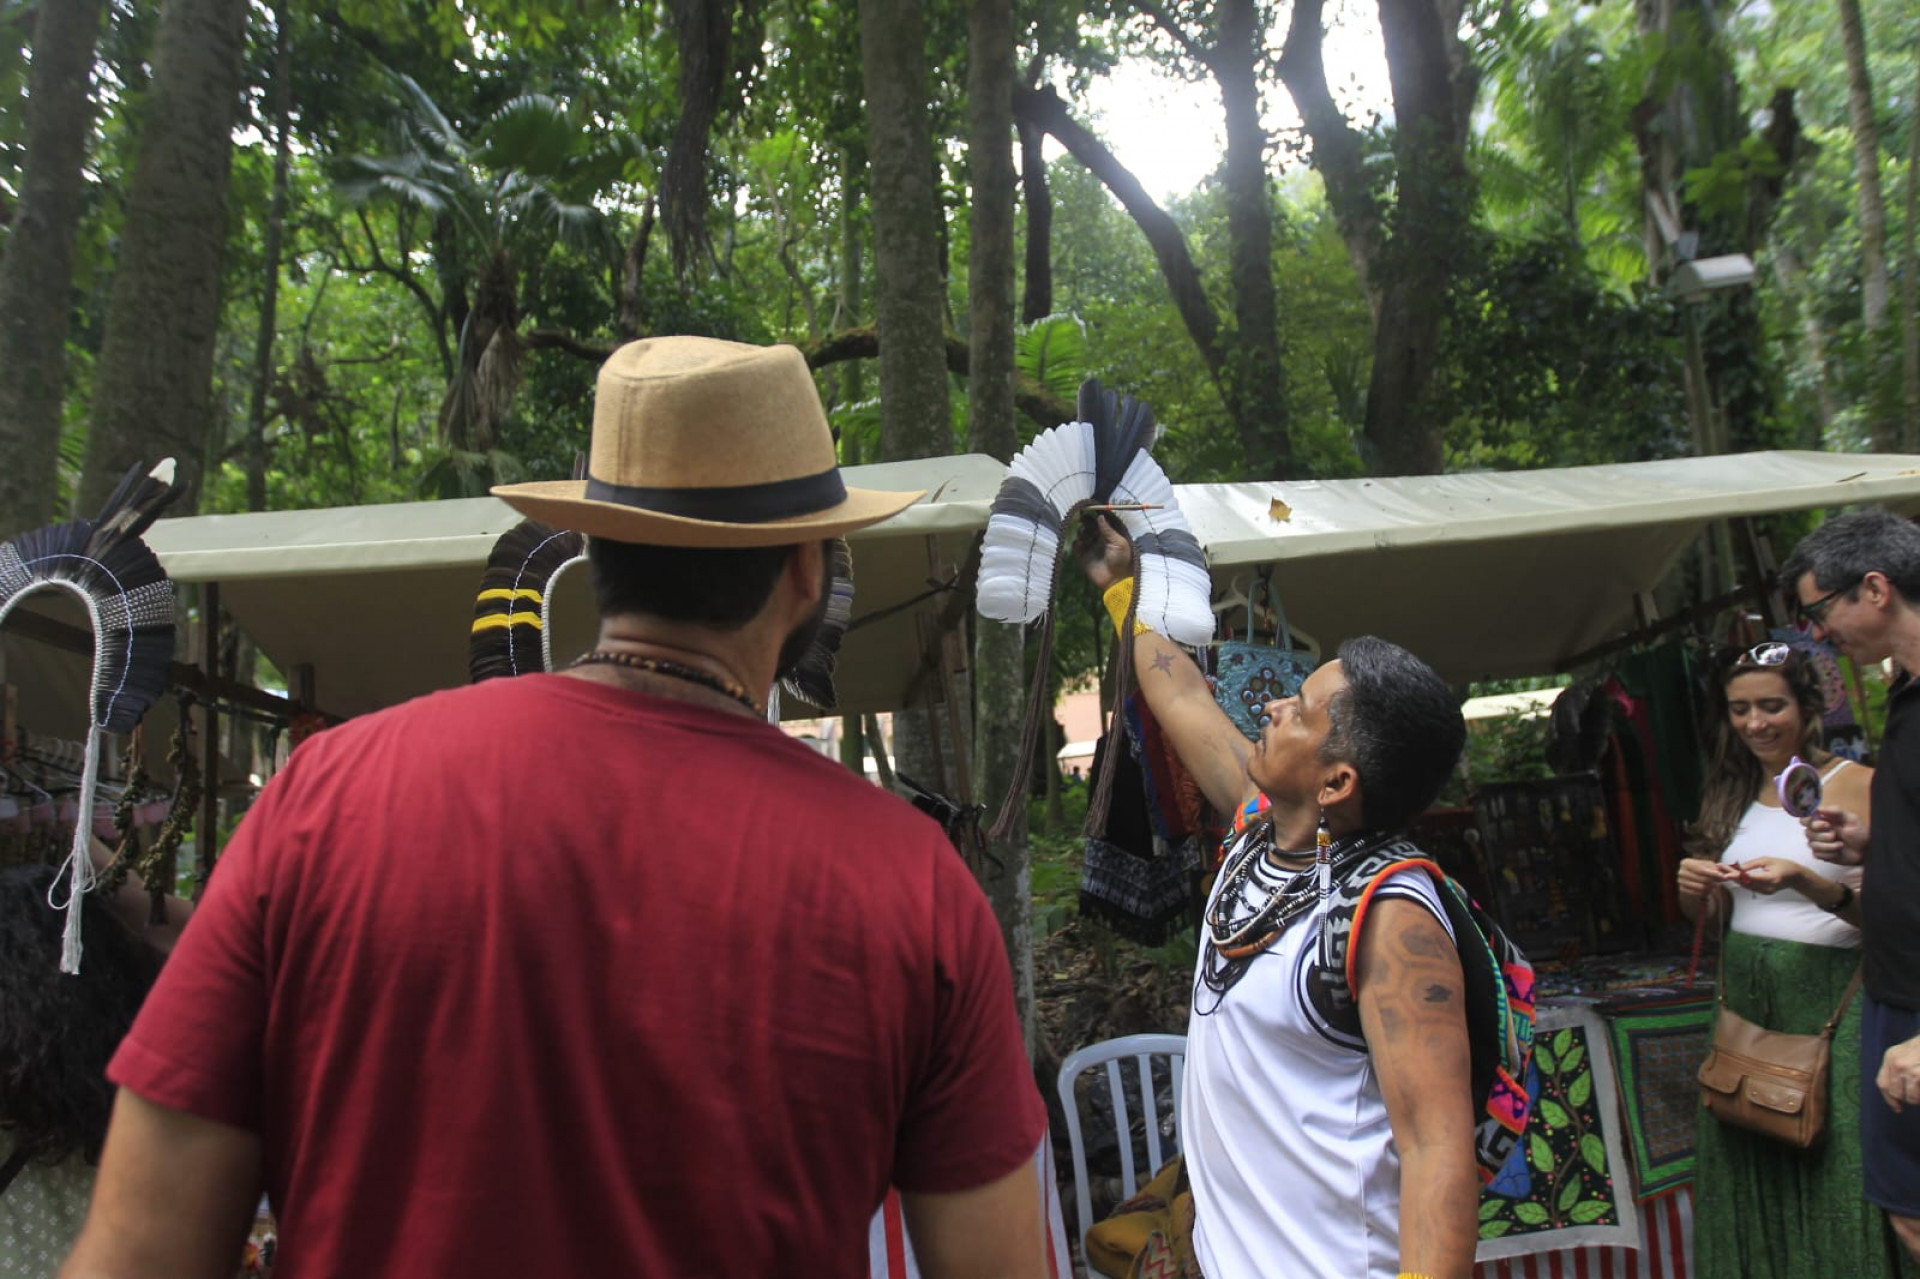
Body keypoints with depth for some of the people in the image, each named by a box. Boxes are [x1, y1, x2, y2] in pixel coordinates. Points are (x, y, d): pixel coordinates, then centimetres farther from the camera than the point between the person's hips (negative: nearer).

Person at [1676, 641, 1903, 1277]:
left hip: (1828, 1000, -5)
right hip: (1744, 998, 5)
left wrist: (1803, 880, -27)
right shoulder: (1733, 795, 11)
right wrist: (1692, 887, -6)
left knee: (1830, 1172, -3)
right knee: (1748, 1173, 10)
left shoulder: (1857, 784, -5)